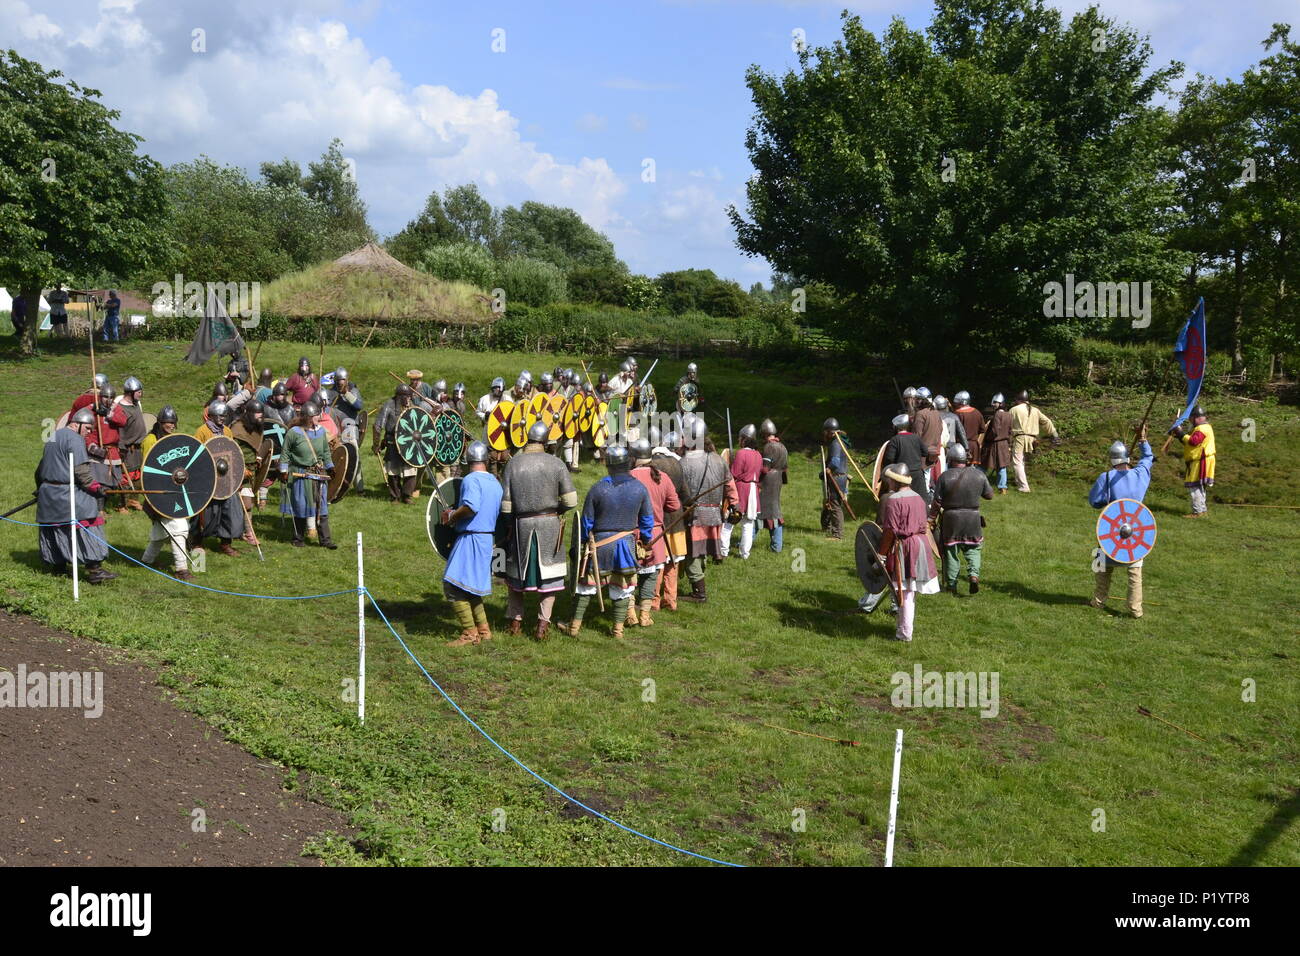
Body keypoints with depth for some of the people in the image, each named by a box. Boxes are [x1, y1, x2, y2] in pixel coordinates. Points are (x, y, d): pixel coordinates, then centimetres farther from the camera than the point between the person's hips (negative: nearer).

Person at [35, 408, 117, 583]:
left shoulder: (52, 438, 20)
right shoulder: (75, 439, -10)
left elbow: (41, 469, 27)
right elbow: (81, 470, -19)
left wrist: (40, 488, 36)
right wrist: (96, 487, -18)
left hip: (47, 493, 10)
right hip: (68, 494, -10)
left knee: (55, 529, 16)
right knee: (87, 529, -8)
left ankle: (58, 565, 24)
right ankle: (94, 570, -11)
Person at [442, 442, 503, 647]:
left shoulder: (471, 479, -14)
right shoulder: (495, 483, 12)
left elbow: (471, 506, -30)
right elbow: (499, 513, 18)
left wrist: (452, 516, -11)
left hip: (471, 538, -9)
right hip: (487, 538, 9)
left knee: (453, 586, -4)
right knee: (470, 587, 19)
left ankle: (470, 633, -3)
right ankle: (483, 629, 22)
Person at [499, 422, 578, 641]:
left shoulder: (512, 464, -3)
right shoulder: (555, 463, -5)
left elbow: (505, 506, -5)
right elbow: (571, 501, -8)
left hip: (521, 524, 1)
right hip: (550, 524, -1)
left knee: (516, 573, 17)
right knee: (549, 573, 10)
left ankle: (516, 621, 23)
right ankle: (543, 622, 6)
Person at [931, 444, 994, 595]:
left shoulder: (945, 476, -11)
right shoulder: (979, 475, -3)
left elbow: (937, 503, -8)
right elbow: (990, 495, 7)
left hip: (951, 518, -1)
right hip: (973, 518, 2)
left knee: (951, 551, 10)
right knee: (973, 549, 18)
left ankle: (951, 586, 16)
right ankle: (973, 574, -5)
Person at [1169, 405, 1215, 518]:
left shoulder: (1202, 428, -14)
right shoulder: (1203, 427, 20)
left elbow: (1193, 441, -26)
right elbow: (1190, 442, 18)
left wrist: (1181, 434, -18)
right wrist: (1180, 435, 6)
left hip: (1200, 462, -11)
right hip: (1198, 461, 11)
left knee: (1194, 487, -11)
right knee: (1199, 487, 17)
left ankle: (1198, 512, -12)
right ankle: (1202, 510, 24)